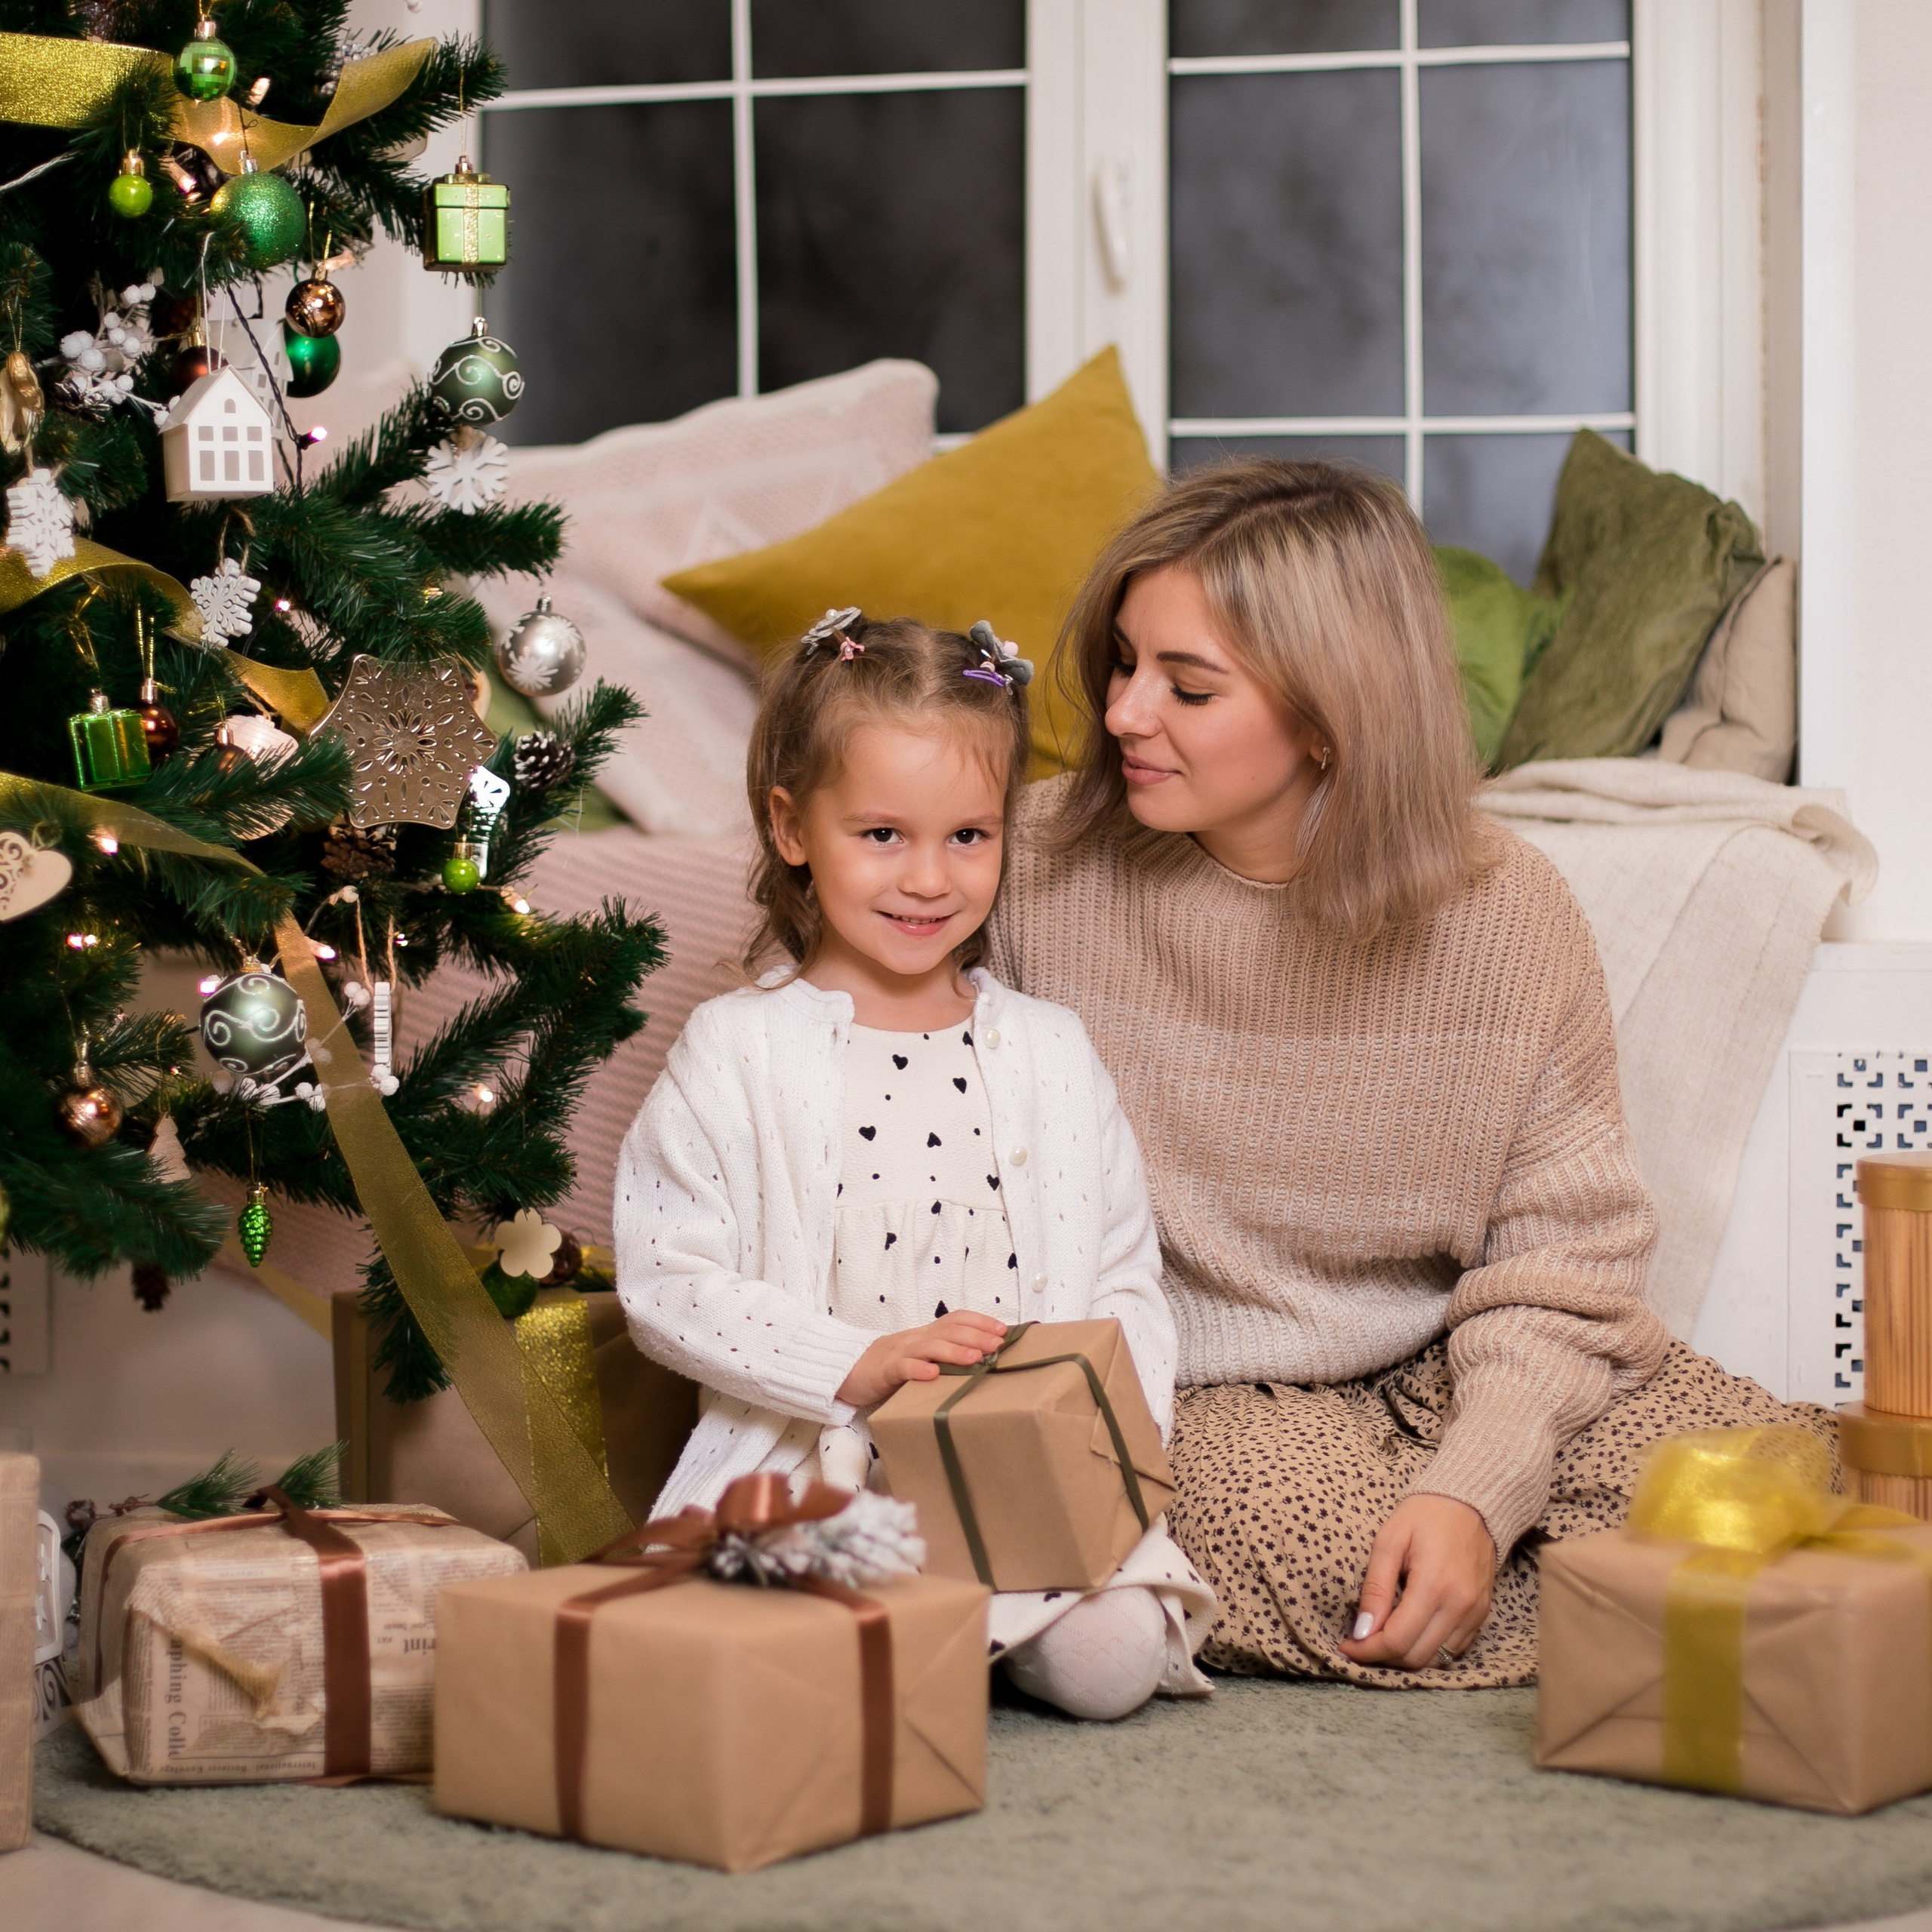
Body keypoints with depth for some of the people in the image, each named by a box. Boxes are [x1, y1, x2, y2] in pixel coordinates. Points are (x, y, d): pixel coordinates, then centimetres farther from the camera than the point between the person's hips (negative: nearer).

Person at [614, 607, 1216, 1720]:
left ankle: (981, 1628, 9)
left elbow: (1127, 1281, 14)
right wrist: (859, 1365, -16)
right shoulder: (739, 1054, 2)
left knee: (1112, 1665, -21)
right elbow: (667, 1283, -4)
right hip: (808, 1477, -3)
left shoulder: (1053, 1054, 13)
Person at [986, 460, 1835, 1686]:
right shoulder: (1039, 869, -8)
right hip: (1182, 1400, 0)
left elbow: (1561, 1263, -7)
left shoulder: (1508, 919, -9)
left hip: (1440, 1371, 0)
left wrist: (1477, 1488, -23)